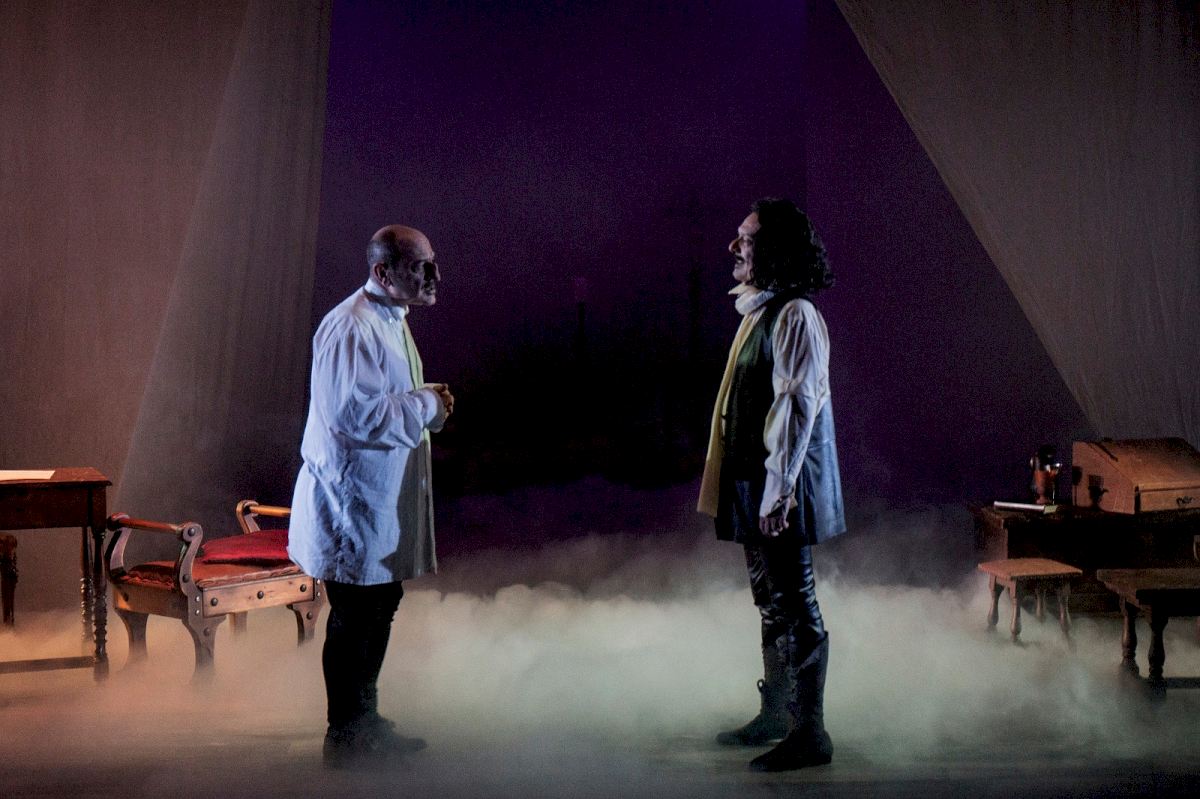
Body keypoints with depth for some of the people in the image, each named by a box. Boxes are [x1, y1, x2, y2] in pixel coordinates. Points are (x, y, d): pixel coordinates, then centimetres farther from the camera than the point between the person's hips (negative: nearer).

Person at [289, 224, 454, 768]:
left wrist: (425, 398, 7)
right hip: (352, 498, -11)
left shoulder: (390, 320, 13)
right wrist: (427, 405, -17)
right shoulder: (351, 327, -21)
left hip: (384, 496, 11)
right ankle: (345, 738, 14)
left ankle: (366, 720, 34)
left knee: (382, 606, 19)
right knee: (354, 617, 0)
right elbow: (357, 413, -28)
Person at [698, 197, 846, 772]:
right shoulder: (758, 311, 14)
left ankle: (810, 734, 7)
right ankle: (775, 714, 30)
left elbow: (798, 406, -21)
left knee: (794, 607, -3)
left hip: (781, 488, -10)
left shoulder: (794, 316, -15)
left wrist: (778, 490, -23)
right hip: (752, 483, 10)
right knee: (771, 602, 18)